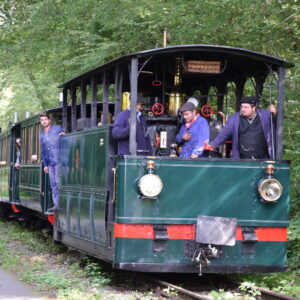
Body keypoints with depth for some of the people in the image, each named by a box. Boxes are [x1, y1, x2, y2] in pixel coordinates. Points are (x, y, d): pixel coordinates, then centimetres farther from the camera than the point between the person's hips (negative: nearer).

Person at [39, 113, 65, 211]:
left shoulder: (57, 129, 3)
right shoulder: (42, 135, 17)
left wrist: (63, 135, -15)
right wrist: (45, 165, 16)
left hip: (58, 160, -6)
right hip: (50, 163, 6)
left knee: (58, 182, -10)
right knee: (53, 184, 5)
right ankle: (56, 204, 7)